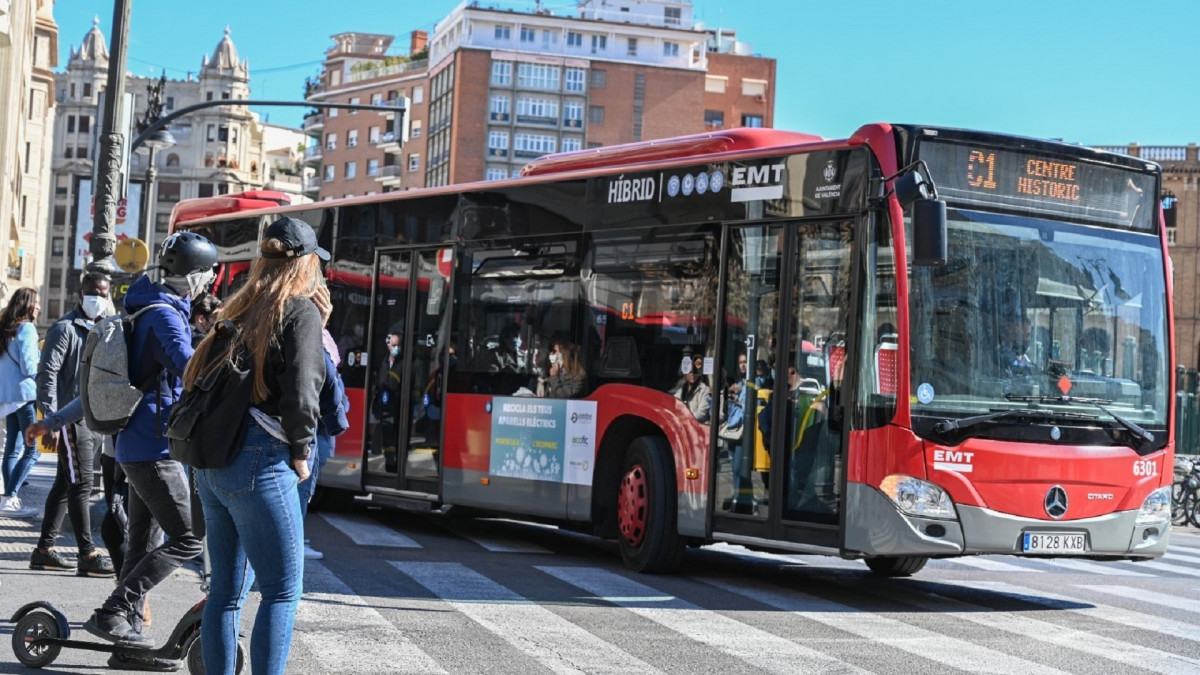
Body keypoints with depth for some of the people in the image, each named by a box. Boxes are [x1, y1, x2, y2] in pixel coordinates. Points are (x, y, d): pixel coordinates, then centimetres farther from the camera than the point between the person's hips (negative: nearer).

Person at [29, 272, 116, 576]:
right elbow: (47, 374, -13)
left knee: (65, 484, 11)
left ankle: (45, 550, 18)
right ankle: (88, 555, -9)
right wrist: (51, 419, -20)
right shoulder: (65, 328, -7)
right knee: (81, 485, -9)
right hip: (72, 419, -8)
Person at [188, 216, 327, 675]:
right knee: (283, 589, -2)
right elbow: (300, 391, -14)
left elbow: (198, 376, 16)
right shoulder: (302, 310, -5)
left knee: (226, 590, 12)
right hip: (260, 461, -7)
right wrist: (301, 454, -4)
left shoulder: (240, 310, 16)